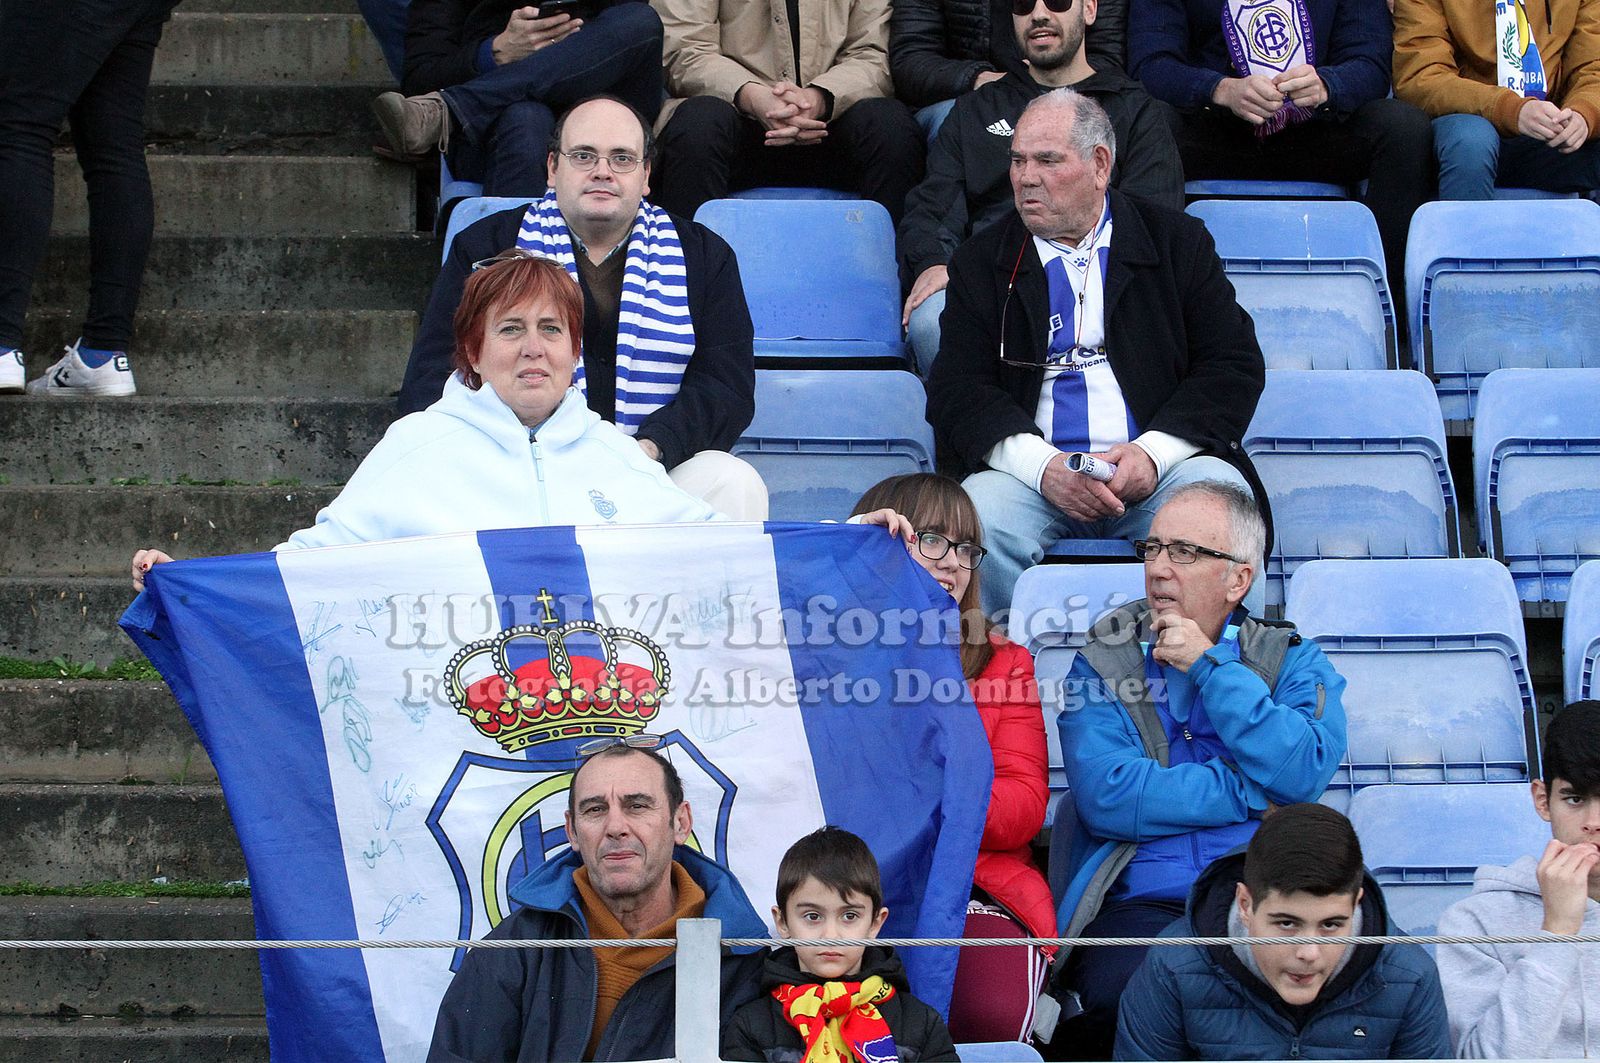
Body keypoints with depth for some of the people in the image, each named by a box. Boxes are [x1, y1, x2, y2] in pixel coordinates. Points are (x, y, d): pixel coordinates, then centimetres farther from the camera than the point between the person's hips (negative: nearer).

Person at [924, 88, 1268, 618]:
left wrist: (1154, 452, -11)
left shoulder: (1178, 242, 13)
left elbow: (1235, 366, 6)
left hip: (1164, 464, 0)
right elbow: (957, 390, 4)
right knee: (977, 518, -32)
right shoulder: (982, 262, 14)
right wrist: (1041, 466, -14)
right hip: (1032, 472, 0)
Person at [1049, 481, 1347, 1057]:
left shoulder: (1292, 662, 16)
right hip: (1140, 907, -1)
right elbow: (1108, 798, -5)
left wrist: (1207, 665, -2)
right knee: (1120, 998, -36)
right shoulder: (1102, 666, 14)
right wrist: (1256, 792, -3)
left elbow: (1302, 774, -6)